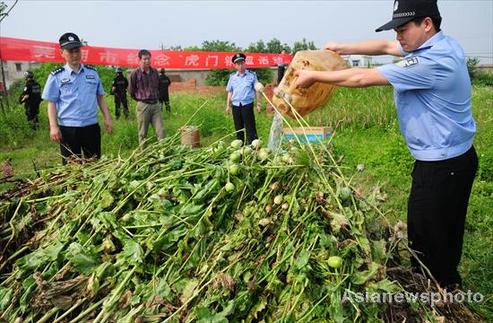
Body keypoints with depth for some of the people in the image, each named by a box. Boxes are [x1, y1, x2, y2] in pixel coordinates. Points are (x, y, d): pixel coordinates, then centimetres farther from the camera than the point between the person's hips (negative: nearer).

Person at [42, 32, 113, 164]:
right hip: (68, 128, -2)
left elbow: (100, 97, 12)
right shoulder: (56, 76, -1)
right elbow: (51, 103, -1)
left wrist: (107, 118, 5)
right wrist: (53, 126, -10)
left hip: (91, 126, 2)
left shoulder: (92, 72, 7)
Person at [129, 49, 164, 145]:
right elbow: (132, 92, 3)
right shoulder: (135, 74, -6)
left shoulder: (155, 72, 7)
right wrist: (141, 99, 12)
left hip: (155, 105, 4)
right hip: (143, 106, -4)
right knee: (143, 134, 4)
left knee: (161, 131, -2)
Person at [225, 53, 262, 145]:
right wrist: (228, 105, 10)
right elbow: (230, 92, 14)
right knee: (238, 128, 10)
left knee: (250, 128, -5)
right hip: (235, 105, 4)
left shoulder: (252, 75, 2)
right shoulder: (232, 77, 11)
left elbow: (256, 91, 3)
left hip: (247, 105, -3)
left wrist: (258, 104, -1)